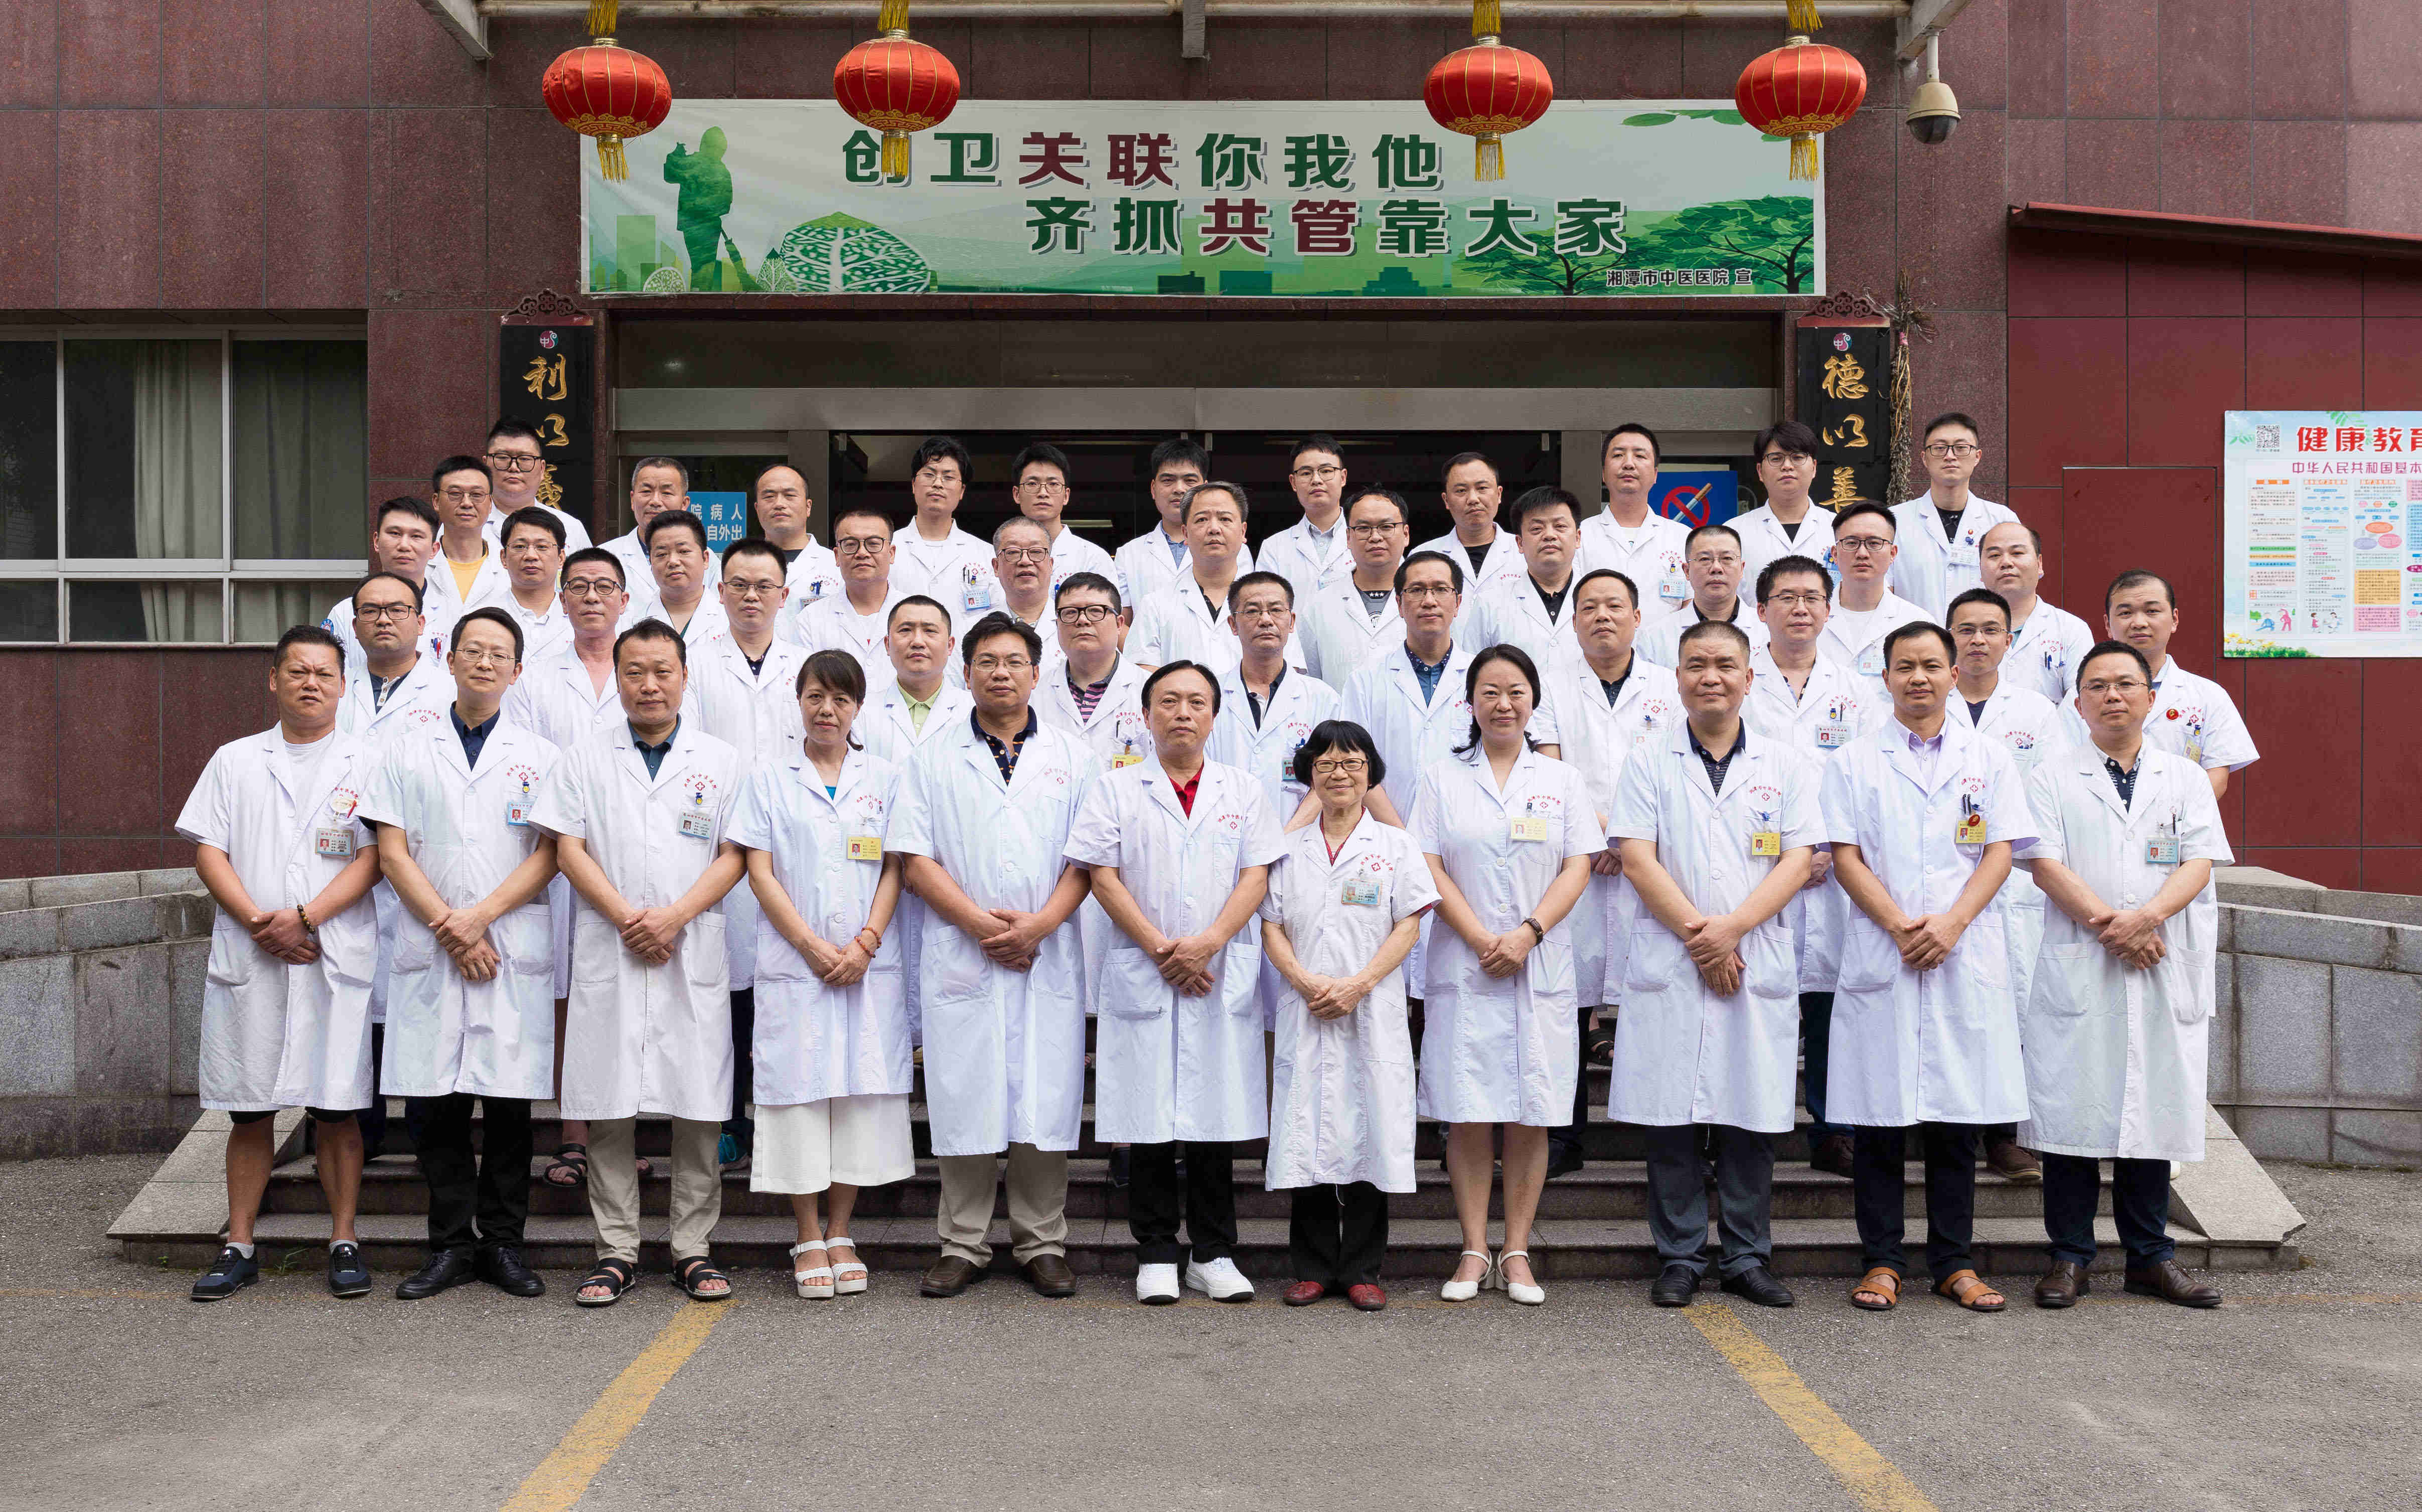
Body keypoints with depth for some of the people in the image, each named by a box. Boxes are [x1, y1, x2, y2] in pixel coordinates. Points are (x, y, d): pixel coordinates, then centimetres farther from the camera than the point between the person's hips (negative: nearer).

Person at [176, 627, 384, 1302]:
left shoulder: (367, 763, 7)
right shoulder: (234, 761, 13)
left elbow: (374, 856, -2)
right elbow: (208, 850, 6)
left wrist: (306, 917, -14)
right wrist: (257, 921, -9)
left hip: (336, 960, -2)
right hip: (247, 960, 2)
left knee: (336, 1108, 0)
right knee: (249, 1108, 6)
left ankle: (343, 1242, 9)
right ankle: (239, 1247, 14)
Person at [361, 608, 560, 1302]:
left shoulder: (540, 756, 8)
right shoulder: (408, 752, 10)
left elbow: (549, 854, 0)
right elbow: (392, 853, 3)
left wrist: (479, 916, -12)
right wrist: (447, 928, -8)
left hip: (515, 949, -1)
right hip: (430, 953, 1)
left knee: (510, 1102, 1)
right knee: (435, 1102, 2)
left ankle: (503, 1244, 11)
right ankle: (451, 1245, 12)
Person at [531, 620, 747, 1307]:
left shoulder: (722, 762, 9)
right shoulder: (583, 760, 10)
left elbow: (734, 856, 3)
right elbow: (569, 850, 2)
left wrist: (674, 917, -11)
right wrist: (628, 918, -11)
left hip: (695, 955, 0)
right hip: (608, 959, 0)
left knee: (699, 1108, 1)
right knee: (607, 1109, 2)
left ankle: (693, 1250, 11)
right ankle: (617, 1251, 11)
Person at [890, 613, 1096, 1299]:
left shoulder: (1072, 757, 11)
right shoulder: (933, 758, 9)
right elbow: (915, 858, 1)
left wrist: (1039, 923, -10)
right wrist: (980, 922, -10)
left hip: (1048, 956, 1)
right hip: (960, 955, 0)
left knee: (1046, 1101, 1)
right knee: (964, 1101, 1)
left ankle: (1043, 1245, 13)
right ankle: (963, 1246, 12)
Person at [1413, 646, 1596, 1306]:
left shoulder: (1562, 780, 11)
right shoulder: (1441, 779, 8)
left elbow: (1579, 867, 3)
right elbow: (1430, 868, 0)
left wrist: (1528, 932, -11)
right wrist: (1481, 939, -11)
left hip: (1541, 967, 1)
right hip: (1463, 966, -1)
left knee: (1532, 1114, 1)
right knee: (1467, 1114, -2)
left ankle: (1517, 1253, 9)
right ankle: (1475, 1252, 7)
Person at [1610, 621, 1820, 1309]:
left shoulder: (1787, 766, 10)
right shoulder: (1650, 766, 7)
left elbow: (1799, 861, 0)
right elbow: (1637, 859, -2)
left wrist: (1730, 929, -12)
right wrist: (1695, 934, -12)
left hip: (1759, 964, 1)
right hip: (1669, 966, 0)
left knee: (1752, 1118, 4)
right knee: (1671, 1120, 2)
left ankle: (1747, 1257, 15)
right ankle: (1679, 1258, 12)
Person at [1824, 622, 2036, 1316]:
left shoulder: (1988, 759, 10)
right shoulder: (1854, 762, 6)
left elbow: (2000, 851, 3)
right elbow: (1846, 856, 0)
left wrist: (1951, 922, -11)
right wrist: (1899, 926, -12)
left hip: (1965, 957, 1)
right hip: (1879, 955, -1)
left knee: (1957, 1115, 5)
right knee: (1879, 1116, 1)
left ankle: (1954, 1262, 14)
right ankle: (1882, 1260, 10)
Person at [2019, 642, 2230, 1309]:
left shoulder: (2185, 778, 13)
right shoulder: (2053, 777, 6)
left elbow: (2200, 862, 1)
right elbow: (2045, 863, -5)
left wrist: (2147, 916, -16)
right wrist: (2108, 924, -15)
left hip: (2164, 974, 2)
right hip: (2076, 969, -2)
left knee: (2154, 1109, 5)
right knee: (2073, 1107, -2)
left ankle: (2151, 1255, 15)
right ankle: (2070, 1255, 7)